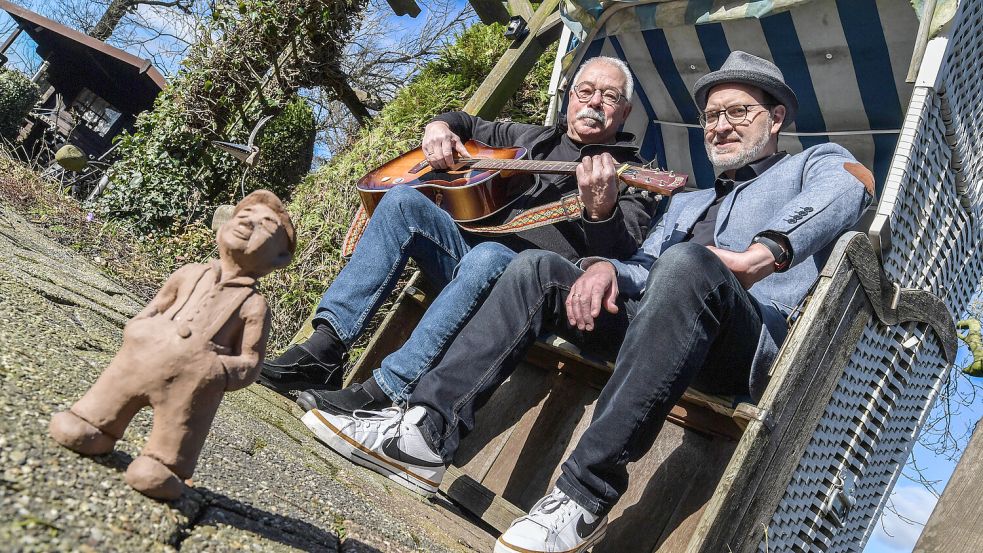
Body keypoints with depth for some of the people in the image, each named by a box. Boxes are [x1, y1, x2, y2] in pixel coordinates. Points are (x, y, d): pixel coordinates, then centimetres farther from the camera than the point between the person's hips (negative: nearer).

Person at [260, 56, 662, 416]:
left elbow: (620, 254, -10)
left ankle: (387, 391, -39)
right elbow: (468, 123, 39)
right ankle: (326, 347, -25)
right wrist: (440, 126, 15)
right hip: (468, 251, 6)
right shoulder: (533, 138, 25)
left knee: (487, 257, -39)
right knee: (402, 200, -17)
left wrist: (602, 210, -32)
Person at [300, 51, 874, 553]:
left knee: (687, 265, -36)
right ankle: (426, 434, -21)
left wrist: (762, 254, -28)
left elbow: (852, 179, -10)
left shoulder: (810, 165, 16)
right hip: (661, 322, 6)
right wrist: (606, 267, -4)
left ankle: (586, 495, -38)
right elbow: (643, 268, 22)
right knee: (539, 268, -6)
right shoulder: (688, 202, 35)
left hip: (755, 343, -6)